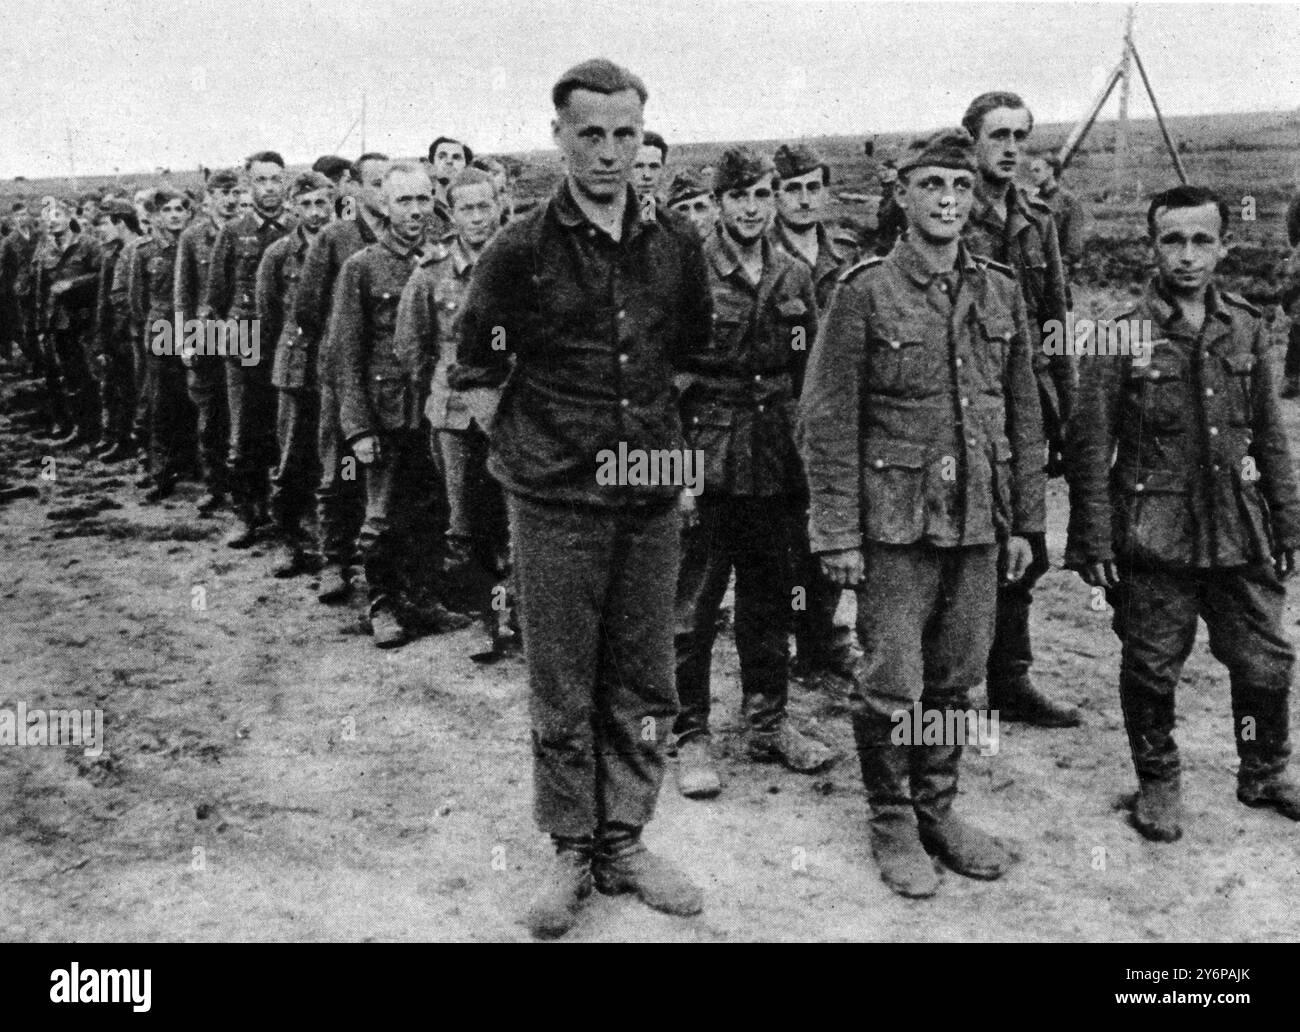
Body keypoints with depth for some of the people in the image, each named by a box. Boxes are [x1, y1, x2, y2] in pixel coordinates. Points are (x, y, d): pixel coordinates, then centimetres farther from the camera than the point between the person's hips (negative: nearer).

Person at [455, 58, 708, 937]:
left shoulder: (677, 246, 5)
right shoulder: (520, 252, -6)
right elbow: (476, 375, 5)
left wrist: (654, 413, 13)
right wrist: (532, 435, 1)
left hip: (652, 499, 3)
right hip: (556, 502, -3)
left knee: (644, 687, 10)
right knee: (563, 692, 6)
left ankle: (623, 841, 26)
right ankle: (570, 850, 22)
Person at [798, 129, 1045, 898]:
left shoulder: (1001, 291, 8)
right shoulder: (865, 292, -6)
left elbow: (1024, 413, 12)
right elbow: (828, 420, -7)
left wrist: (1025, 521, 9)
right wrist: (838, 533, -11)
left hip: (978, 520, 4)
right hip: (896, 519, -4)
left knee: (957, 678, 13)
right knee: (893, 685, 2)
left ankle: (938, 808, 30)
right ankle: (892, 823, 20)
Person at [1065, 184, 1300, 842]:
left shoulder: (1247, 329, 5)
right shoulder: (1122, 338, -7)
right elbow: (1091, 449, -7)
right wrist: (1095, 545, -9)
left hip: (1240, 535, 4)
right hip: (1153, 540, -4)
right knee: (1151, 668, 7)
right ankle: (1158, 783, 29)